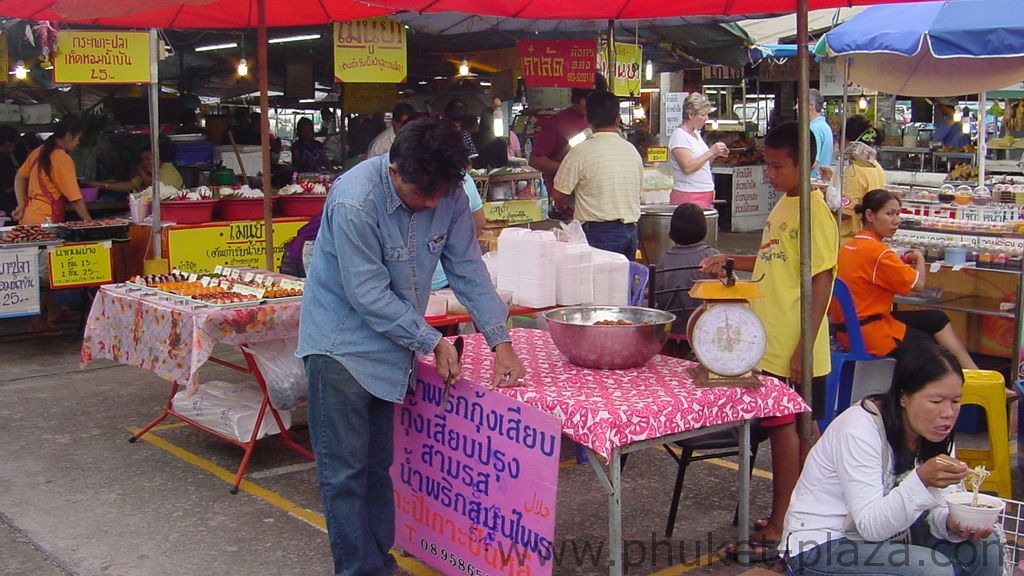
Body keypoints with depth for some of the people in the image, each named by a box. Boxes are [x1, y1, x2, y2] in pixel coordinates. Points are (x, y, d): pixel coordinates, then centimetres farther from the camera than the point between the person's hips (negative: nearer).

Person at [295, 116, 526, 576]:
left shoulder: (448, 195, -8)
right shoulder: (355, 202, -26)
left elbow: (467, 269, -3)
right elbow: (369, 295, -24)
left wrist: (499, 340, -10)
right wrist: (432, 342, -20)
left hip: (389, 344, 6)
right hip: (341, 343, -6)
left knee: (377, 465, 15)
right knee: (345, 473, -3)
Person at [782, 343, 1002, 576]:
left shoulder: (934, 434, -2)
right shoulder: (859, 430, -24)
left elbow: (939, 508, -1)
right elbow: (870, 525, -28)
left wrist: (953, 523, -24)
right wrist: (922, 480, -41)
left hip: (886, 532, 8)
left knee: (986, 546, -6)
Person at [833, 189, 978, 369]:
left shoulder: (849, 246, 7)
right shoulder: (878, 252, -21)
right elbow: (918, 284, -13)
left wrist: (903, 264, 3)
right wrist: (919, 258, 6)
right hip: (870, 335, -9)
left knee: (937, 319, 13)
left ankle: (971, 370, 14)